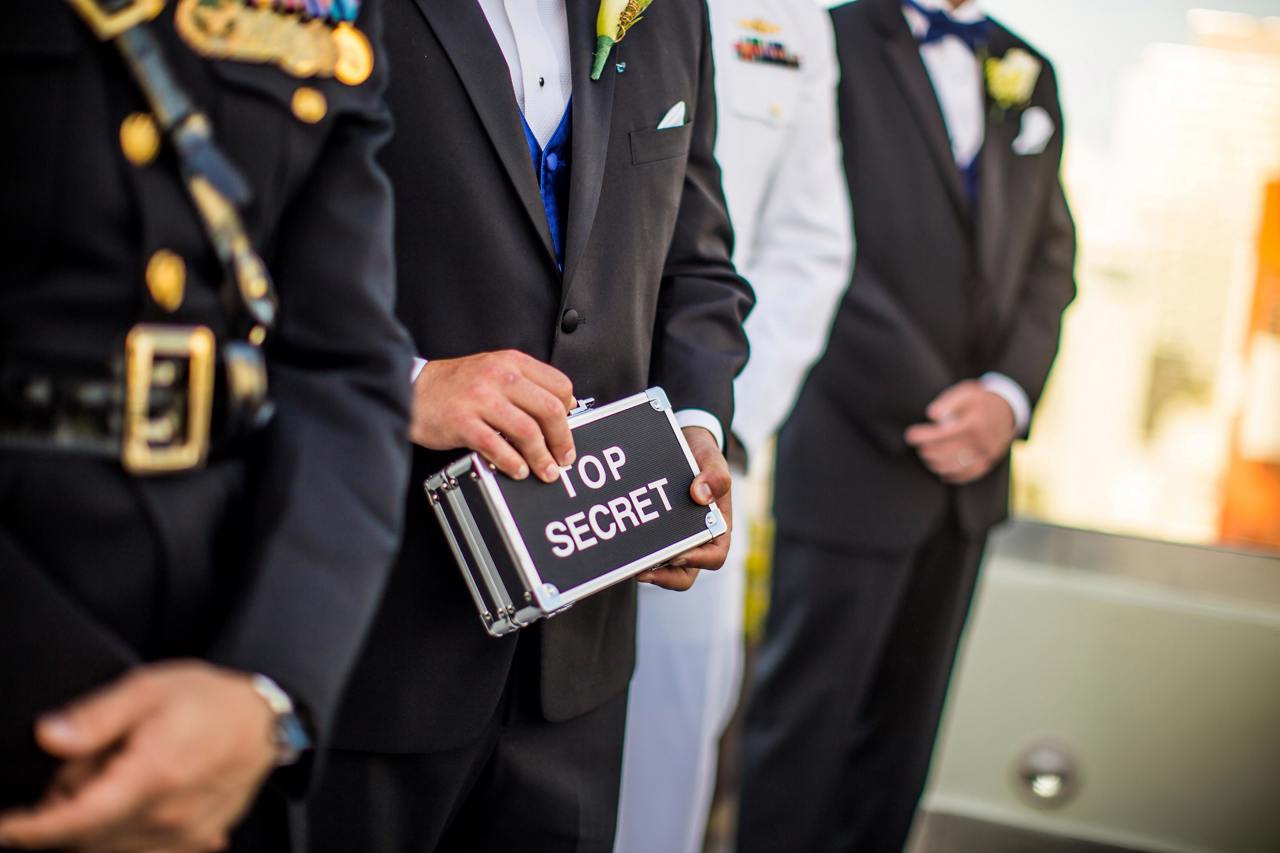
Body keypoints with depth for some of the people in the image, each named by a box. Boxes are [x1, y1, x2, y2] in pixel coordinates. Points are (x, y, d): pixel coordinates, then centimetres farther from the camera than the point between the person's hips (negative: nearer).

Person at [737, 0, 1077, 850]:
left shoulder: (1032, 74, 14)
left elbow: (1050, 260, 12)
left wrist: (1008, 393, -5)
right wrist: (925, 411, -13)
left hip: (969, 465, 6)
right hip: (853, 457, -6)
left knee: (902, 725, 14)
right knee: (807, 719, 3)